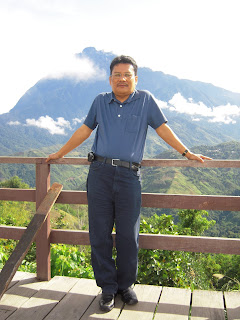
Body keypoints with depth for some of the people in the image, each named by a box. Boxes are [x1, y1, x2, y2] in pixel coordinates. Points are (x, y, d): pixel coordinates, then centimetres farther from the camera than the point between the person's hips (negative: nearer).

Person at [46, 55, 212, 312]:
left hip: (129, 176, -1)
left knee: (128, 236, 4)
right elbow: (84, 130, 19)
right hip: (99, 174, 2)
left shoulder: (146, 100, 9)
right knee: (100, 235, 4)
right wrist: (59, 153, 23)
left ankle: (126, 285, 24)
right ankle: (107, 288, 19)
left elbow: (162, 129, 11)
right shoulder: (100, 101, 14)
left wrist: (187, 153, 10)